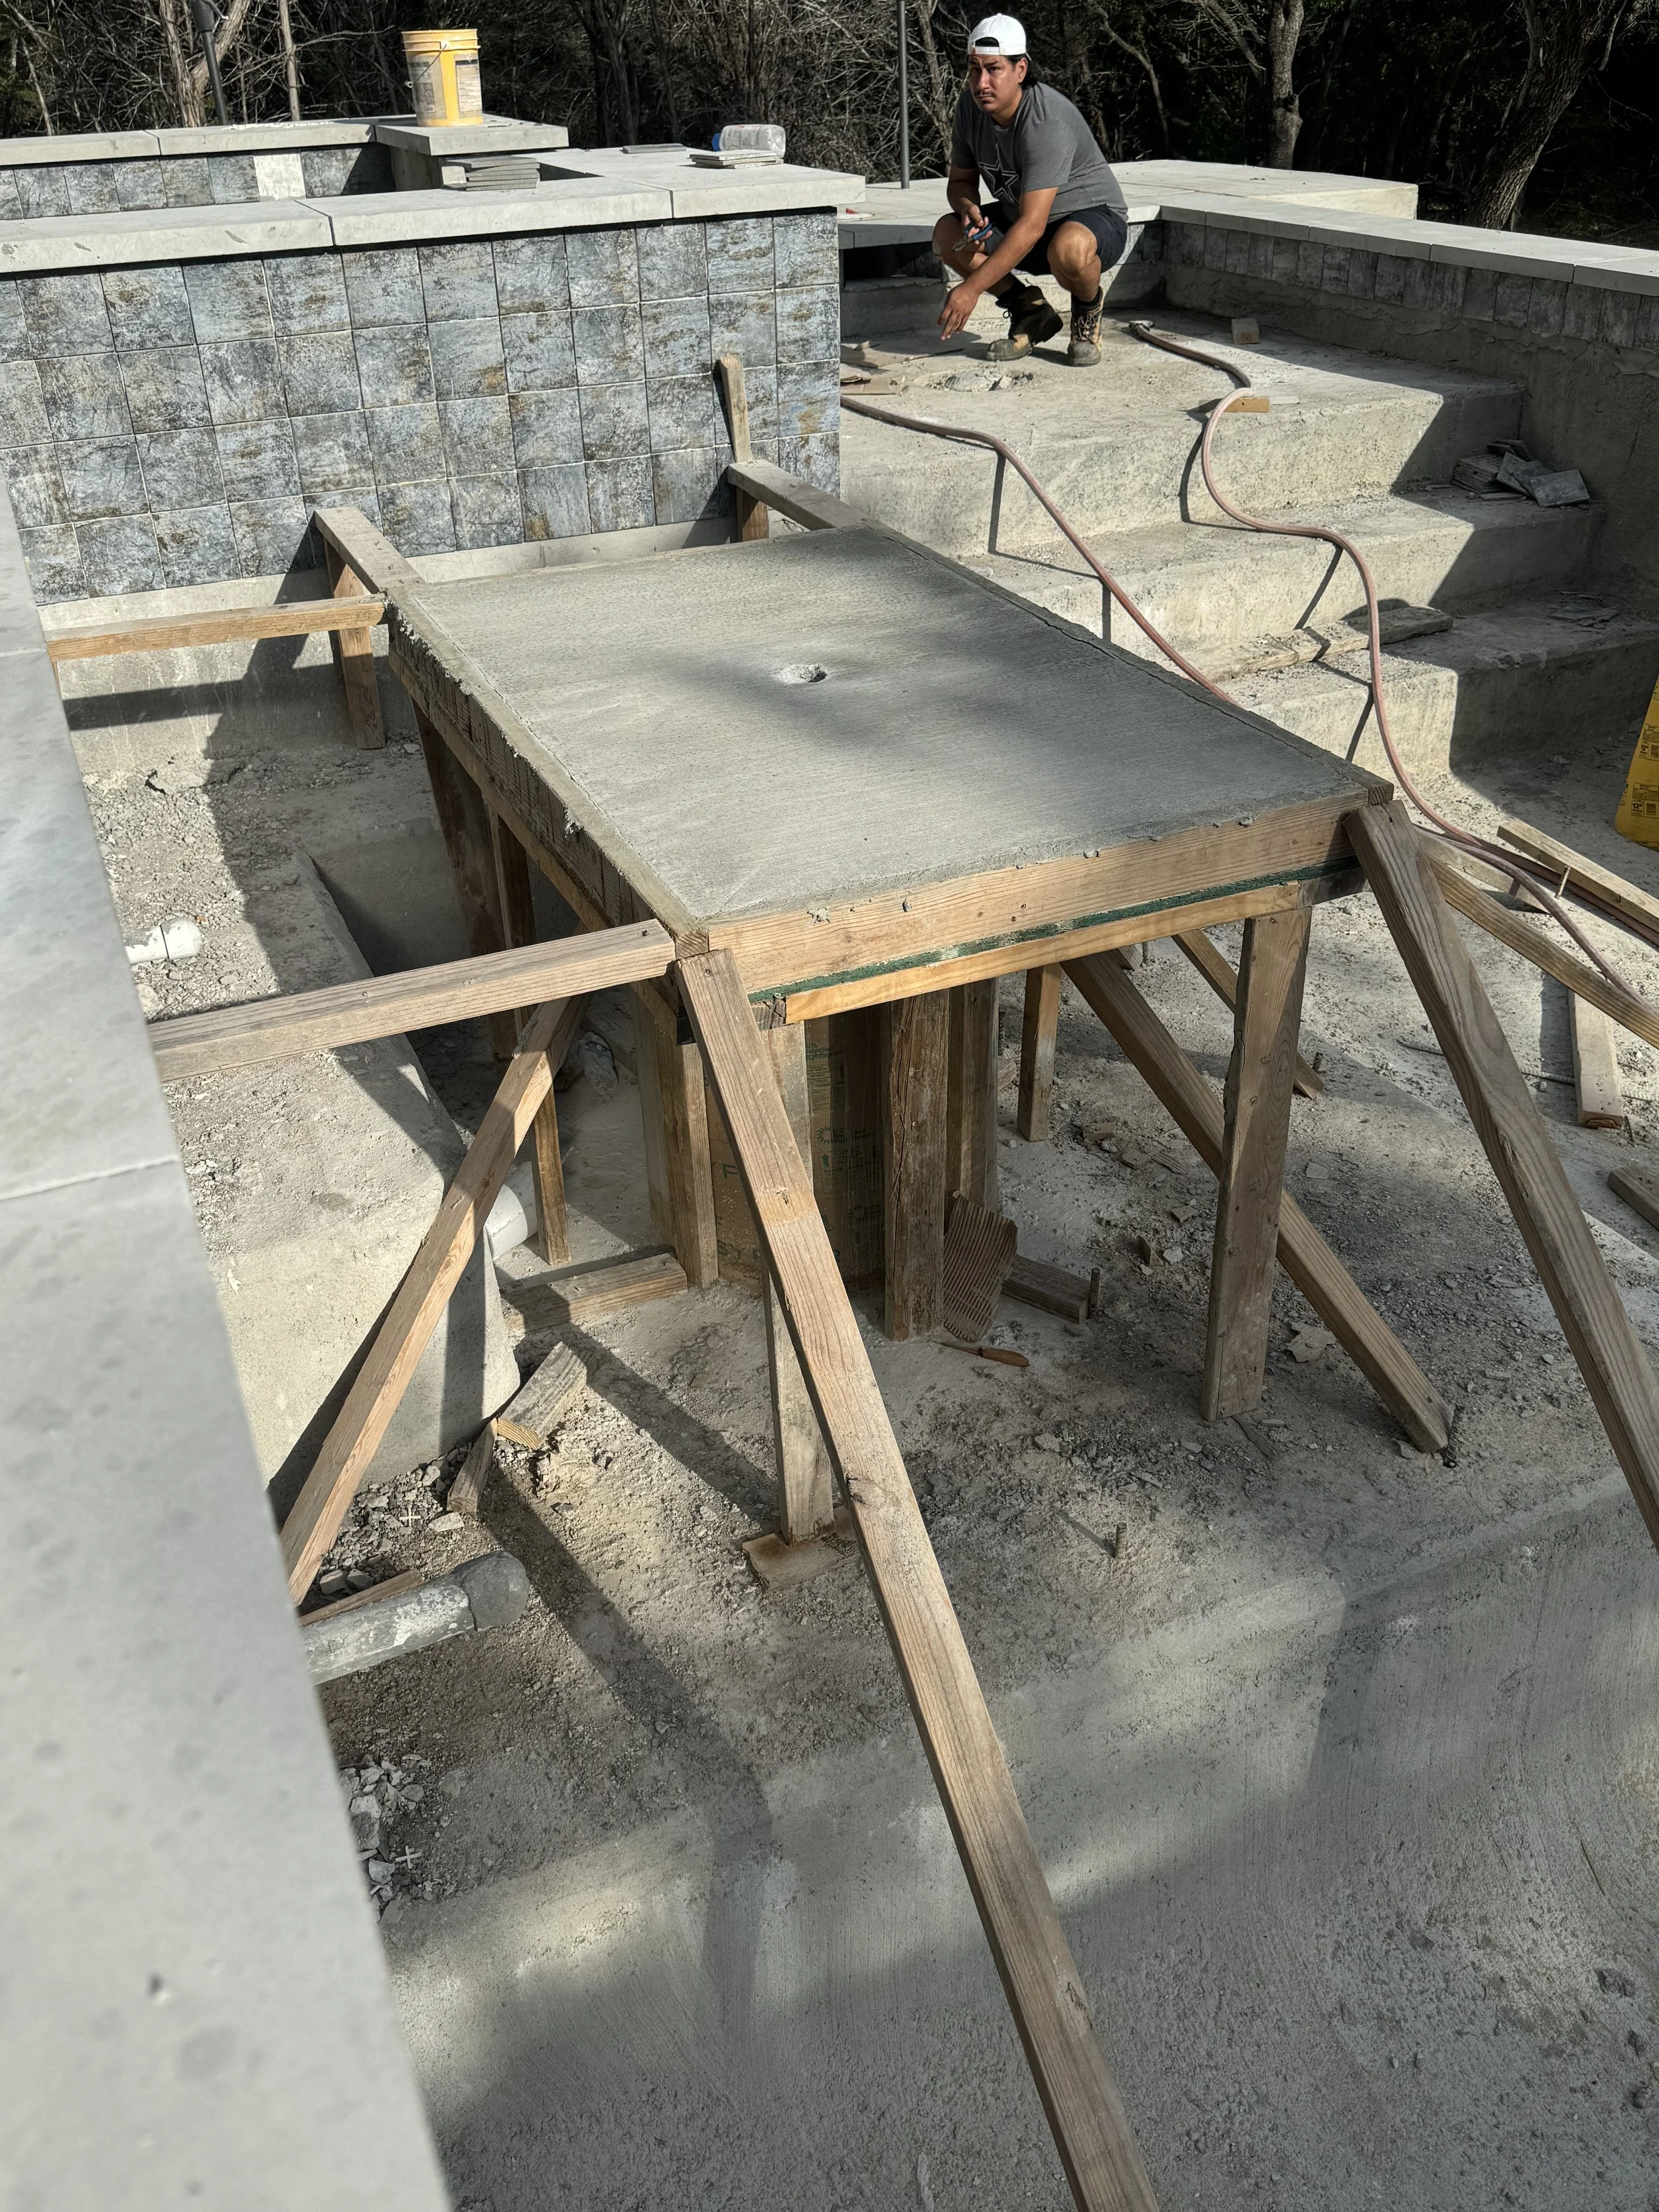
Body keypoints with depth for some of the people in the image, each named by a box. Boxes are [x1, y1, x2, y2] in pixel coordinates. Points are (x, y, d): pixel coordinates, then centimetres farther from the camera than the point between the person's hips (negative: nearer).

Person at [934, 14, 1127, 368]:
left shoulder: (1048, 123, -30)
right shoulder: (971, 106, -7)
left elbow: (1032, 226, -36)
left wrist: (972, 288, -41)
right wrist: (969, 209, -19)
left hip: (1095, 218, -7)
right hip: (1020, 217, 7)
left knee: (1067, 248, -43)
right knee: (947, 234, -14)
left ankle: (1088, 313, -5)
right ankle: (1029, 312, 3)